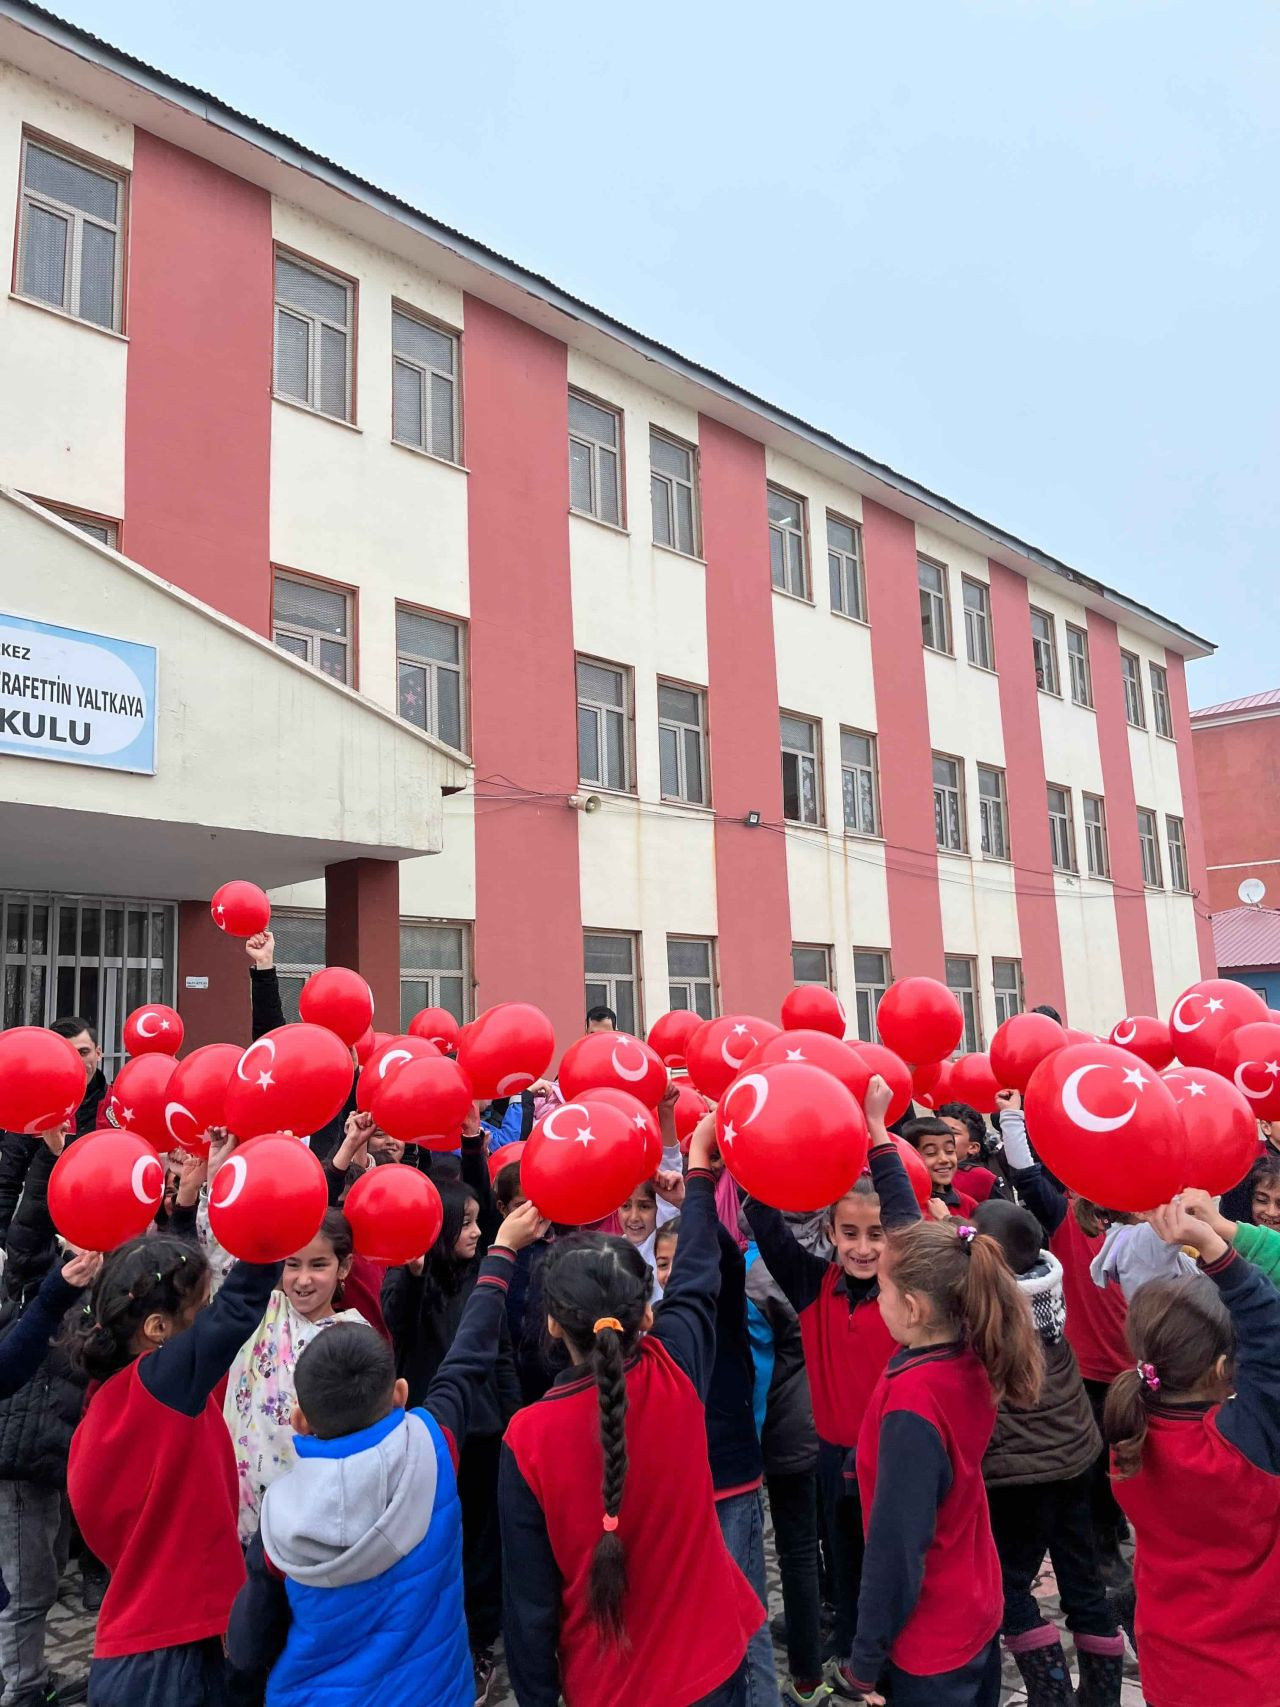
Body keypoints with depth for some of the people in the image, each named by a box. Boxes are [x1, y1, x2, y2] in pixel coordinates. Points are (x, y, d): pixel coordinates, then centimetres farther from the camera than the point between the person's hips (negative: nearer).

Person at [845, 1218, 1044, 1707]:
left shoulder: (911, 1400, -31)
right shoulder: (970, 1363, -10)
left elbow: (897, 1543, -25)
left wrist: (868, 1655, -16)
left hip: (931, 1640, -7)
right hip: (976, 1613, 7)